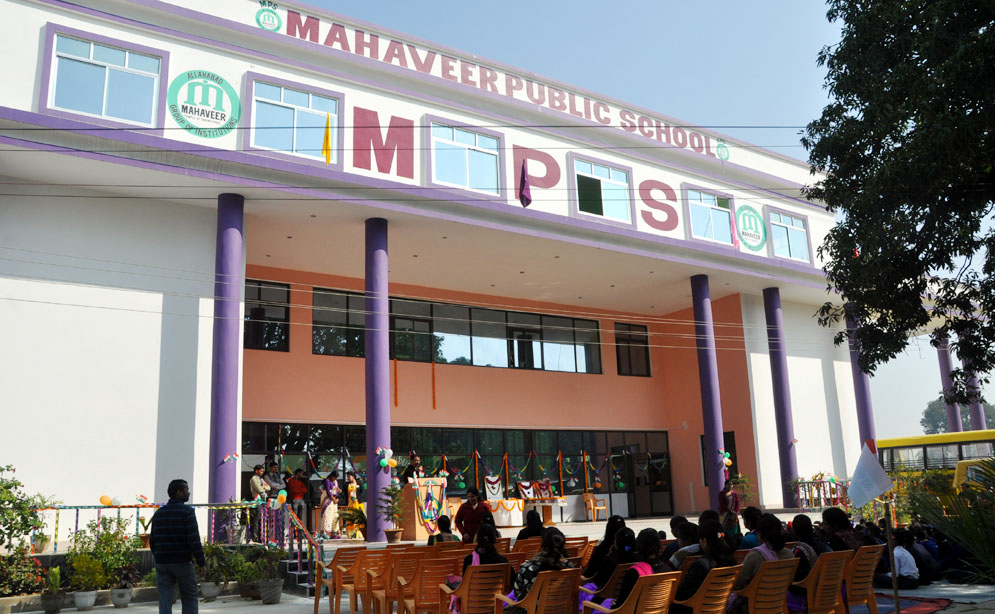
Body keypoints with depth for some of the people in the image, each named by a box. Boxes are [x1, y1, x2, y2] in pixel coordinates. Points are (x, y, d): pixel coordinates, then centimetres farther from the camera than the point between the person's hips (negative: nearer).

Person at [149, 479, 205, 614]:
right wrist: (201, 562, -10)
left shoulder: (158, 513, 9)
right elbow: (194, 540, -15)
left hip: (162, 563, 5)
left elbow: (152, 540, 13)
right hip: (182, 562, -5)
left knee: (165, 600, 4)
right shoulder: (187, 512, -10)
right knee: (189, 598, 9)